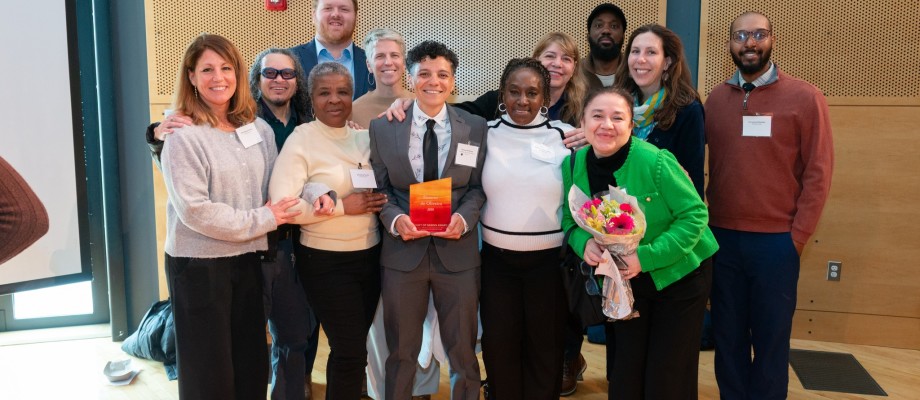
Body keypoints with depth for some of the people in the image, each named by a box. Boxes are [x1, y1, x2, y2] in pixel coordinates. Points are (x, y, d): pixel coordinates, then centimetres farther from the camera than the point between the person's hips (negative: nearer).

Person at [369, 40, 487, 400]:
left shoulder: (476, 127, 1)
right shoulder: (382, 127, 1)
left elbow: (478, 186, 3)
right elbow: (378, 187, 2)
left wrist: (464, 217, -16)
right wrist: (395, 219, -17)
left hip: (458, 250, 0)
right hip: (402, 250, 0)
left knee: (462, 349, 14)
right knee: (402, 349, 16)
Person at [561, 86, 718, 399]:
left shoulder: (655, 161, -24)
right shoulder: (574, 164, -9)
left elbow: (695, 215, -18)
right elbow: (570, 220, 2)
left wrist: (647, 256, -27)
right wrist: (585, 243, -21)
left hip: (679, 275, -4)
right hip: (625, 282, 4)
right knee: (625, 374, 11)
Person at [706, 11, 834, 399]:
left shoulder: (805, 97, -3)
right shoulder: (715, 99, 5)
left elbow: (818, 173, -5)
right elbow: (703, 166, 8)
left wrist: (796, 237, -8)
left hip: (776, 240, -2)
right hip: (722, 237, 3)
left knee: (770, 338, 10)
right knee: (728, 336, 13)